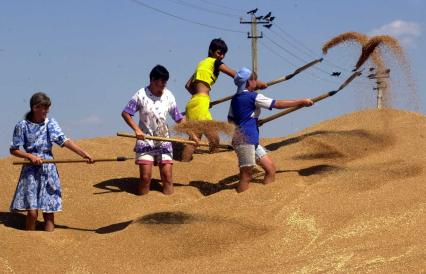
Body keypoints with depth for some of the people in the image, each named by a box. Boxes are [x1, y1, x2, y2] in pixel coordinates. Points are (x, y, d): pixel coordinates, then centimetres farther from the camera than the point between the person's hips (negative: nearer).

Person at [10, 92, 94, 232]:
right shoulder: (22, 126, -3)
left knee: (49, 212, 1)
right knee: (32, 212, -10)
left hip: (49, 171, 2)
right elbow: (14, 150, 1)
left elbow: (64, 141, -9)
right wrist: (30, 156, -15)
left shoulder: (50, 123, 2)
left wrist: (84, 153, -22)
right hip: (31, 172, -2)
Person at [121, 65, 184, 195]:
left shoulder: (168, 96, 4)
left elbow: (178, 118, 11)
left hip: (164, 142, 3)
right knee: (145, 177, -10)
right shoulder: (141, 95, -7)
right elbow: (125, 113, -8)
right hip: (145, 141, -3)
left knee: (167, 176, -3)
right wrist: (137, 129, -21)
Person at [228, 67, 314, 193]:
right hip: (245, 140, -9)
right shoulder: (252, 97, -11)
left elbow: (231, 119, 21)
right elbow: (278, 104, -11)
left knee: (271, 168, 9)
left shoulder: (235, 98, 14)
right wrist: (301, 102, -4)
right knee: (246, 176, -9)